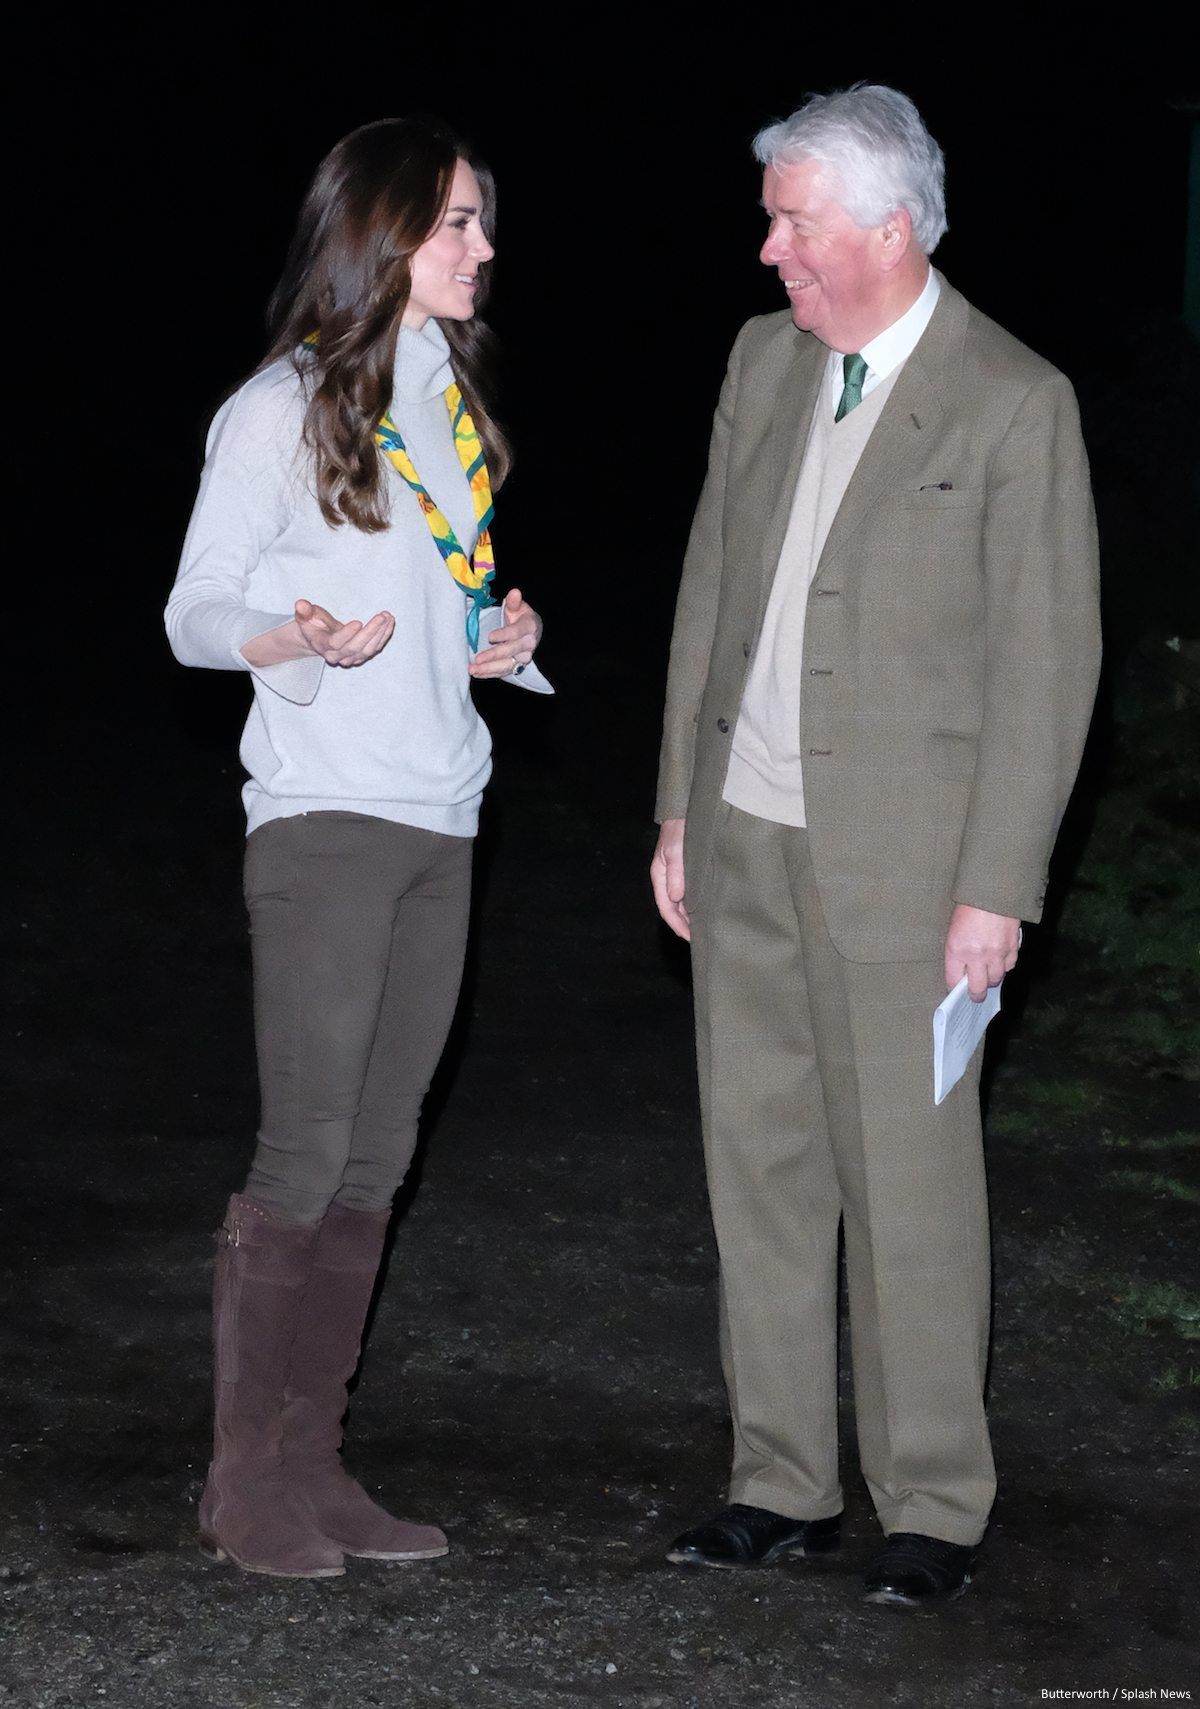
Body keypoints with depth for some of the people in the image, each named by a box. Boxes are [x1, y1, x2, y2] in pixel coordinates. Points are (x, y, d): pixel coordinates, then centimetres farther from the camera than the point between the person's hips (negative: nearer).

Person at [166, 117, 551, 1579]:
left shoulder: (452, 400, 16)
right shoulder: (283, 408, -5)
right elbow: (194, 613, -6)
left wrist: (505, 630, 4)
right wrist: (300, 639, -25)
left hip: (440, 817, 7)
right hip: (324, 814, -7)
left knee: (373, 1160, 7)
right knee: (307, 1157, -8)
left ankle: (310, 1463, 13)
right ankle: (245, 1483, 2)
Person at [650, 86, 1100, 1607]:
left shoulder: (1014, 404, -9)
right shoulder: (762, 361, 9)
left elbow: (1047, 660, -10)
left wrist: (998, 888, -13)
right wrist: (681, 804, 13)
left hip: (900, 852, -6)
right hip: (747, 837, 6)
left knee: (908, 1180, 0)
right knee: (758, 1157, 10)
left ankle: (935, 1508, 13)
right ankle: (783, 1485, 22)